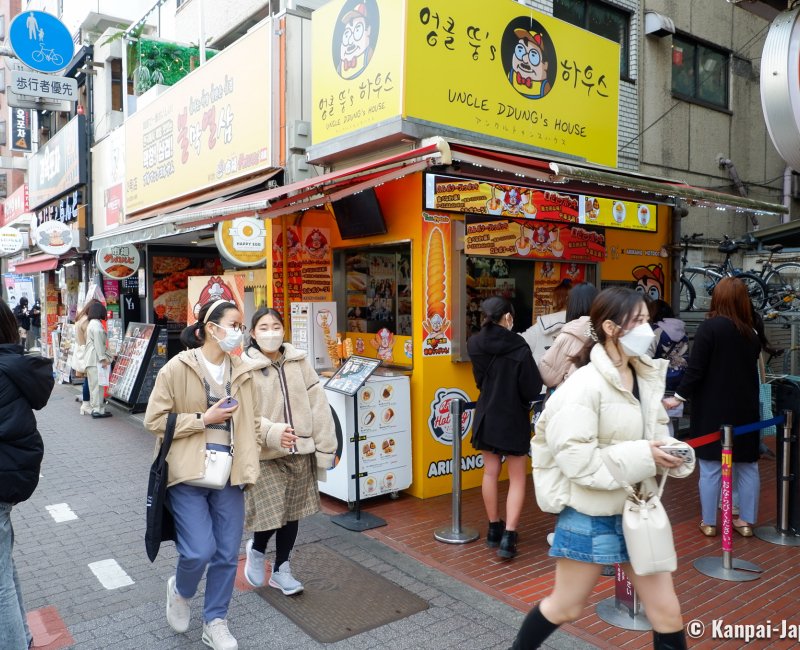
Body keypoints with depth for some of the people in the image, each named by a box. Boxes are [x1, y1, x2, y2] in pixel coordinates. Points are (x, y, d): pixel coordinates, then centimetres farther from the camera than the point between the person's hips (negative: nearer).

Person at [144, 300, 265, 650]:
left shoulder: (242, 372, 5)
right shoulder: (178, 368, -9)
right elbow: (154, 420, -8)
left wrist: (247, 462, 1)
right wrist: (202, 419, -14)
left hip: (229, 472, 4)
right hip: (188, 471, -4)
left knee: (227, 555, 9)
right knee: (199, 551, -7)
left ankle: (215, 621, 30)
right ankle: (179, 590, 29)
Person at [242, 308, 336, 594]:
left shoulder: (299, 361, 2)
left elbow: (318, 405, 1)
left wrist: (325, 447, -3)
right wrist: (272, 433, -33)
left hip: (300, 452, 4)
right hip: (266, 455, -4)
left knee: (292, 513, 14)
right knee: (270, 514, -5)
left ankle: (281, 569, 35)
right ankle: (256, 550, 30)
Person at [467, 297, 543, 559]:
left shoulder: (475, 345, -5)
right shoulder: (518, 347, -20)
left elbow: (479, 380, 5)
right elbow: (532, 389, -16)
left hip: (486, 417, 5)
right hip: (514, 419, -5)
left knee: (491, 472, 17)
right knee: (517, 479, 7)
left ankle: (494, 529, 28)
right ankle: (508, 537, 0)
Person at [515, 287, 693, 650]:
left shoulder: (646, 377, 1)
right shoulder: (585, 385, -22)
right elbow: (575, 459, -26)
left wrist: (669, 451, -7)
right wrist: (641, 456, -25)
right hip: (591, 514, -6)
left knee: (667, 612, 13)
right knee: (566, 607, 14)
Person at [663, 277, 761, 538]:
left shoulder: (709, 327, -14)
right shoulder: (751, 332, 4)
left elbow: (696, 369, -16)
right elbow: (748, 369, 11)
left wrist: (679, 397, -8)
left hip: (713, 410, -5)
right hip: (745, 409, 5)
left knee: (711, 468, 3)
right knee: (747, 466, 15)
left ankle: (709, 523, 13)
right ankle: (746, 521, 23)